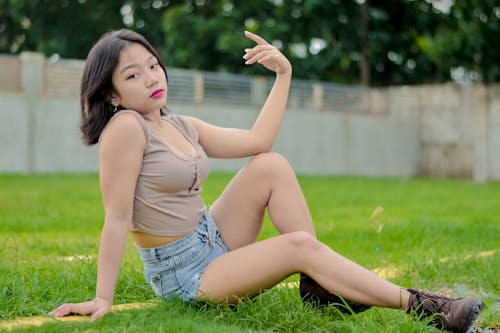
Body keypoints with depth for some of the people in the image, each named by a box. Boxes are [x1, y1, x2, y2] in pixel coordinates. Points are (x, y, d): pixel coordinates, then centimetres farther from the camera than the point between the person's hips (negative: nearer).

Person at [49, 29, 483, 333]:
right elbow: (118, 218, -22)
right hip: (182, 273, -8)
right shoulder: (126, 127, -19)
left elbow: (258, 140, 5)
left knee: (270, 167, -9)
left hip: (212, 242, 8)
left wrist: (284, 75, 4)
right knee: (301, 245, -21)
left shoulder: (181, 127, 6)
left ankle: (317, 286, -4)